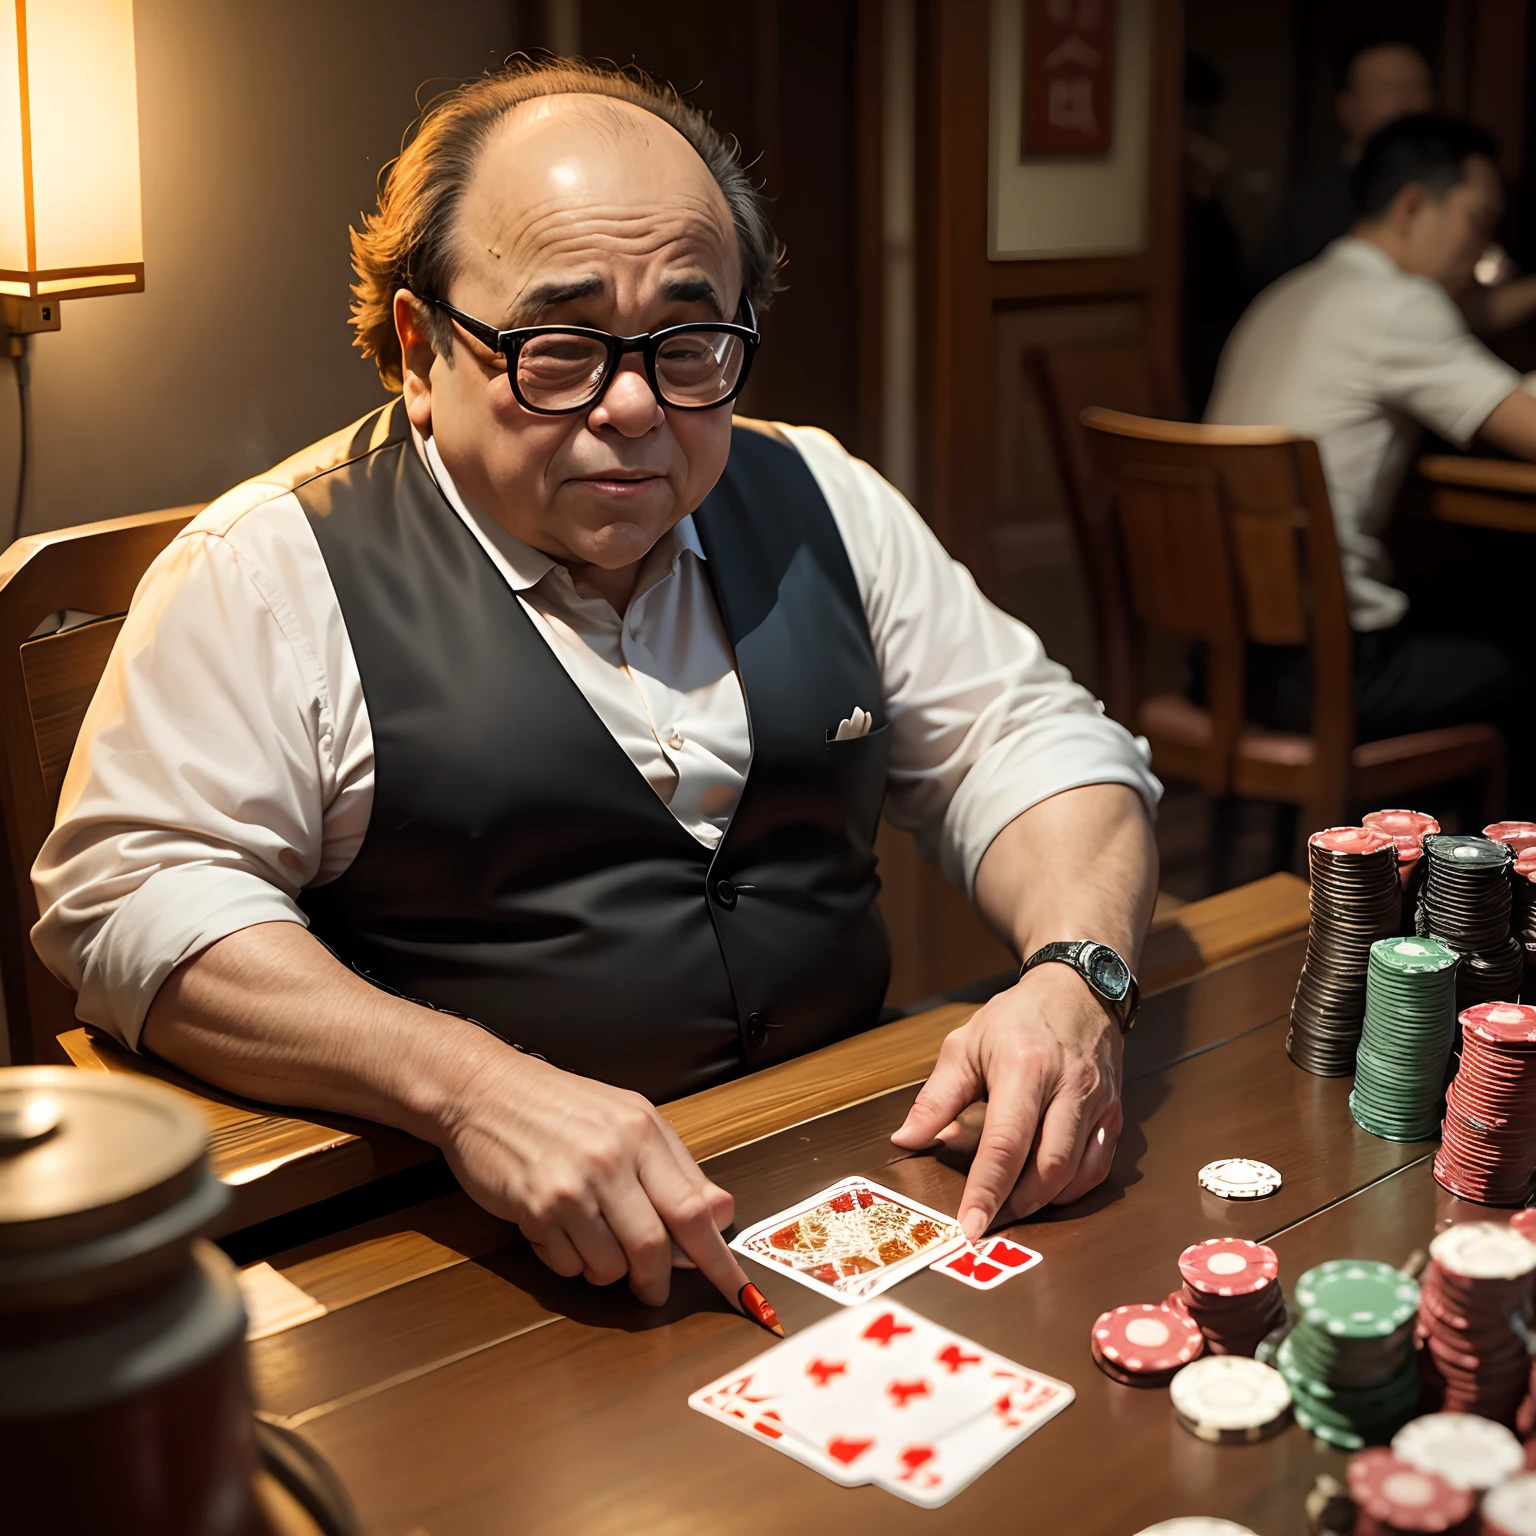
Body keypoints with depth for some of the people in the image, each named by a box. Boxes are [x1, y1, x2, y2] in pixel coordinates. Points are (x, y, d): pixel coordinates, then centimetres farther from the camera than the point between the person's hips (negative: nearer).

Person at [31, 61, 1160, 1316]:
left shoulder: (819, 503, 10)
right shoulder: (271, 573, -5)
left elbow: (1028, 740, 12)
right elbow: (132, 895, -12)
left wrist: (1076, 978, -10)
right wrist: (470, 1087, -26)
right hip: (494, 1255, -3)